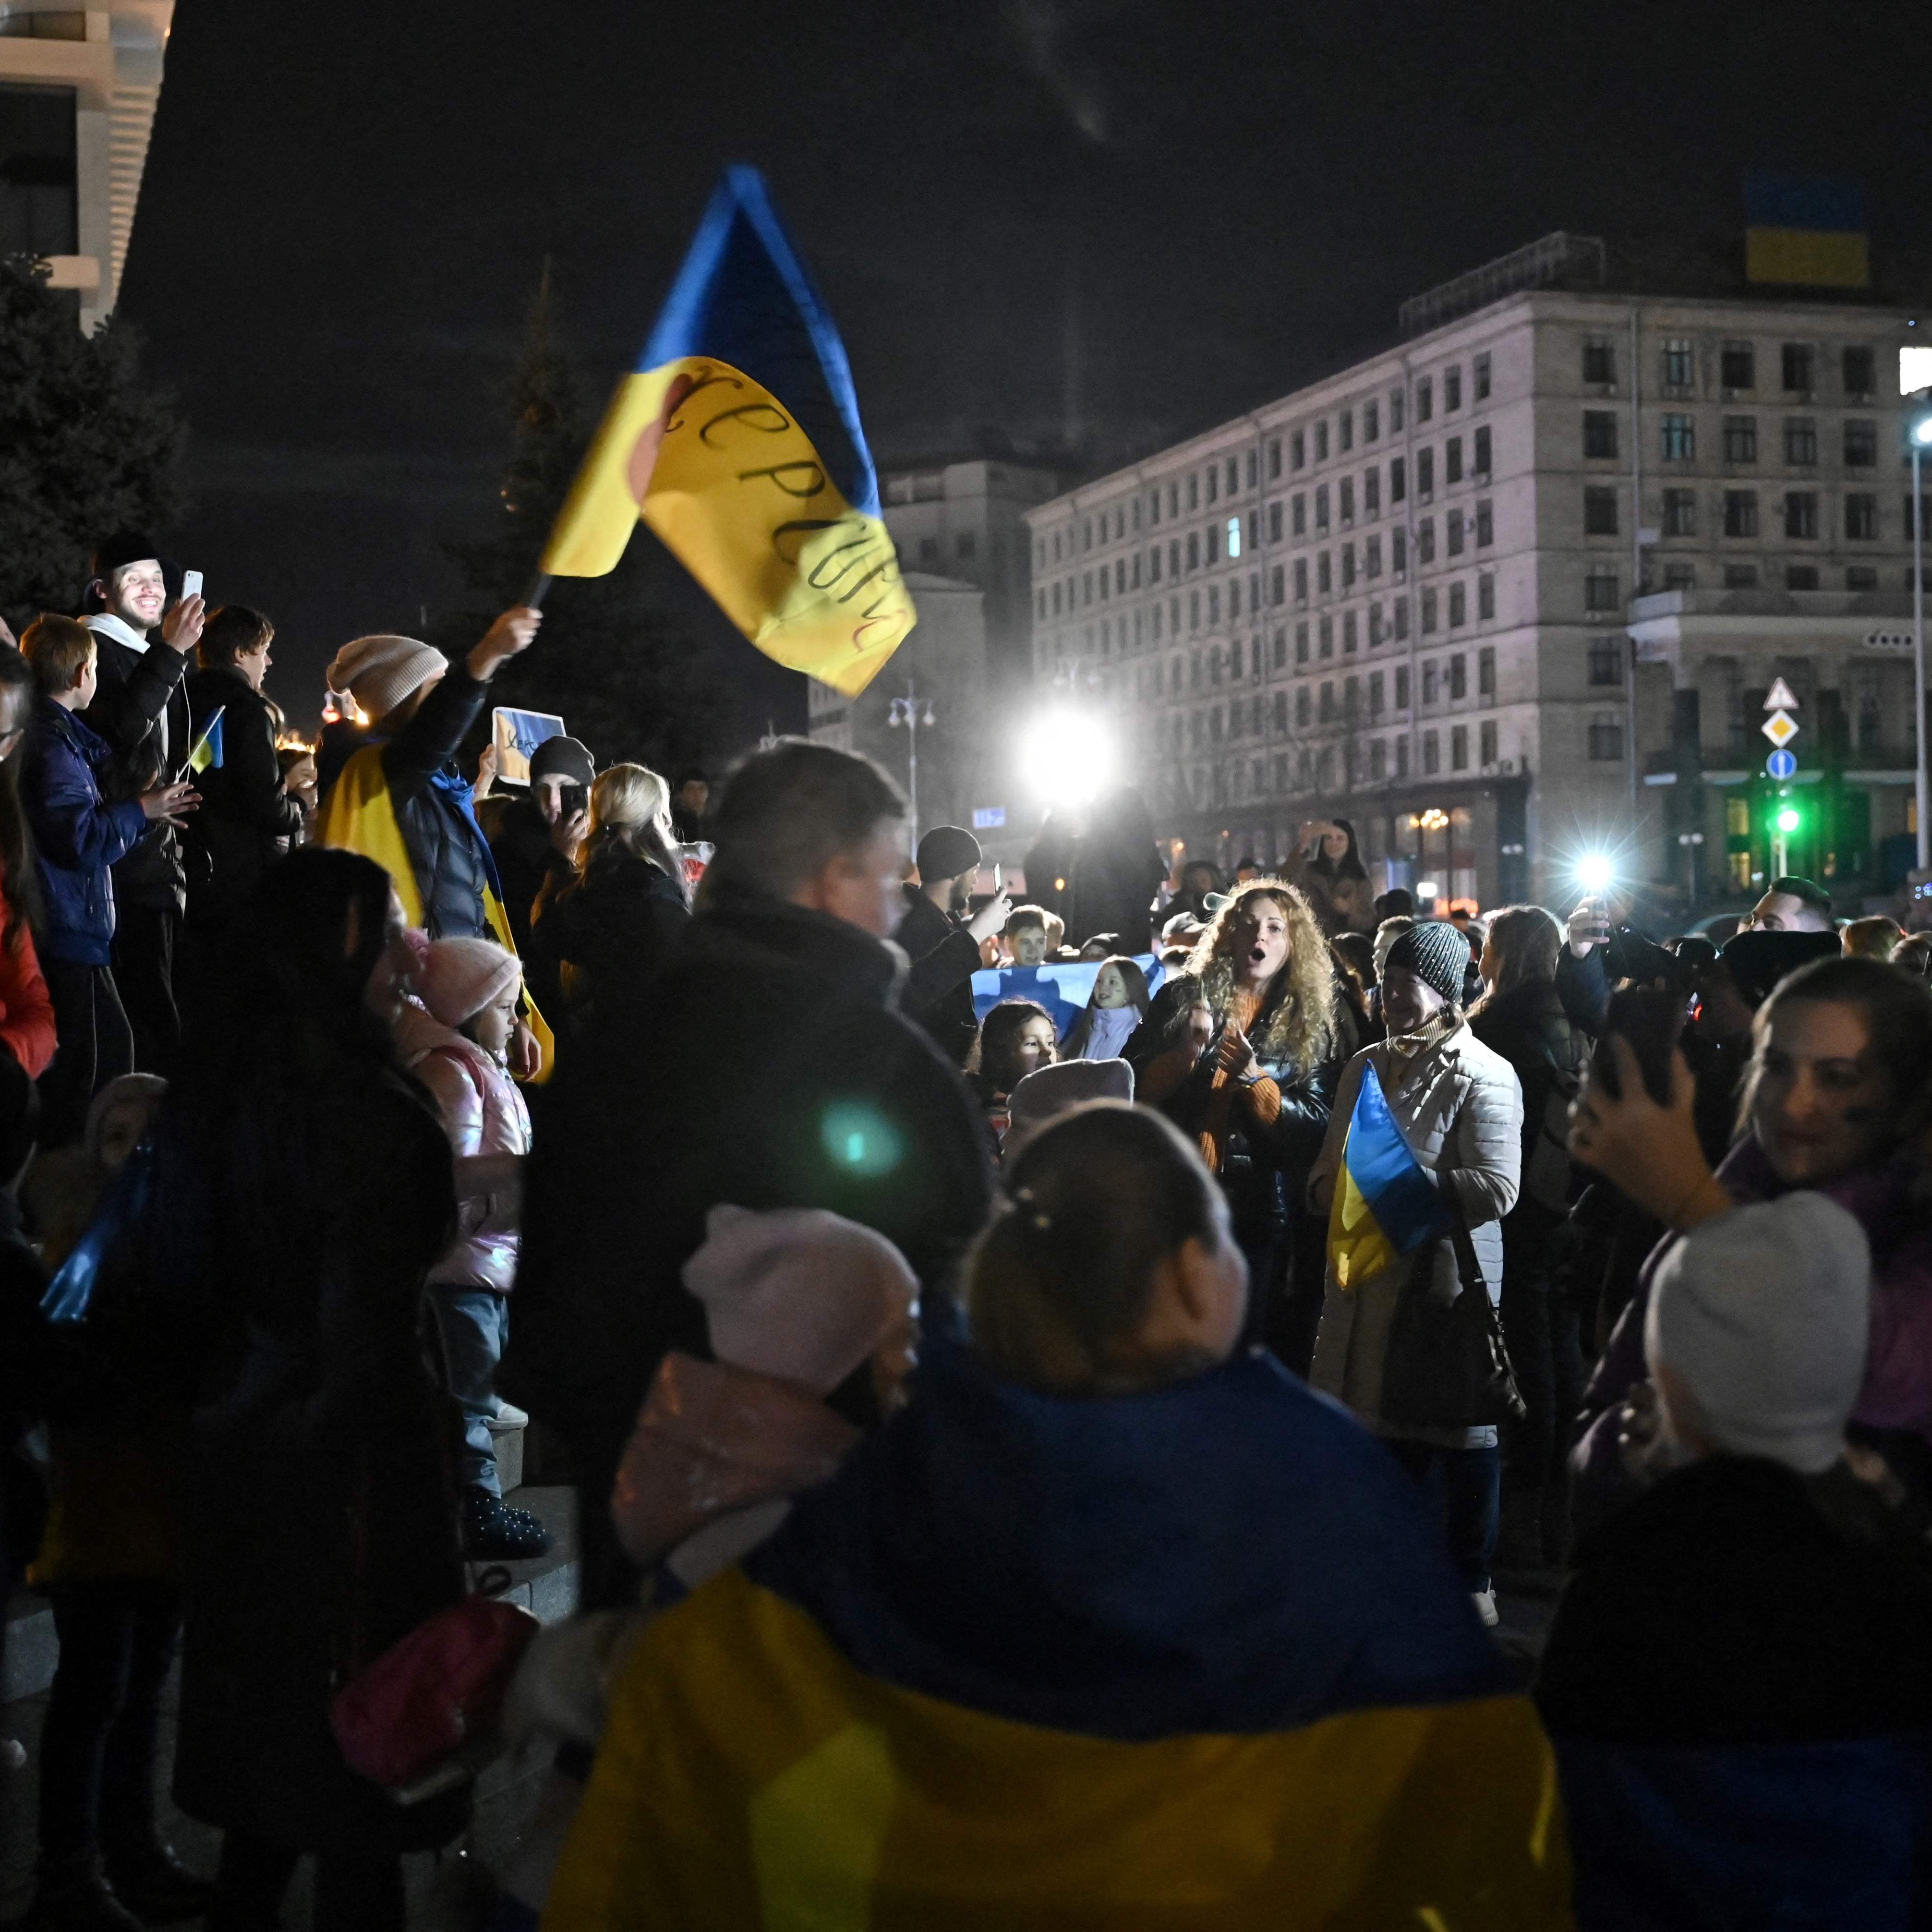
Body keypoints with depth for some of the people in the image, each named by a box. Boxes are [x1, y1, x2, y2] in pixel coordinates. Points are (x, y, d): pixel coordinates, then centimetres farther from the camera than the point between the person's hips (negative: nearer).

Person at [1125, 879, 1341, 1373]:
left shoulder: (1311, 1024, 6)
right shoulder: (1183, 997, 7)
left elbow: (1319, 1126, -2)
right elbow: (1130, 1086, 3)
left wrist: (1255, 1080, -16)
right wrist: (1185, 1054, -14)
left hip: (1261, 1214, 0)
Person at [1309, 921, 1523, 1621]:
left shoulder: (1482, 1076, -8)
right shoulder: (1367, 1066, 14)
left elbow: (1495, 1189, -18)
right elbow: (1329, 1165, 21)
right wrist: (1332, 1186, -2)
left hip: (1446, 1273, -7)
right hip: (1369, 1273, 7)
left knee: (1457, 1424, 2)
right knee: (1380, 1417, 12)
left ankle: (1471, 1582, 14)